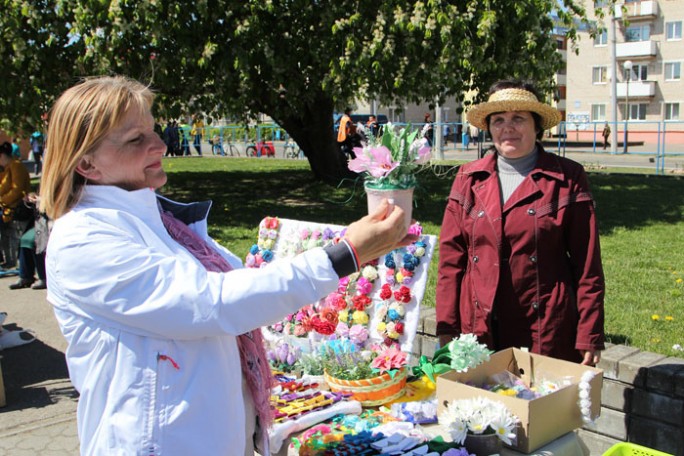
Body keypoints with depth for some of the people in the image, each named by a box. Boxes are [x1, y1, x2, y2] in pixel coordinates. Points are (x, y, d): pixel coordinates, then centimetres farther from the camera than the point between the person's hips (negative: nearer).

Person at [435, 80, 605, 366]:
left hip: (547, 332, -1)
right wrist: (447, 329, 0)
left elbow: (587, 264, -1)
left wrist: (589, 337, -4)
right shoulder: (468, 179, 6)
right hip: (479, 330, 2)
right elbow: (451, 257, 5)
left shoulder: (567, 178, 0)